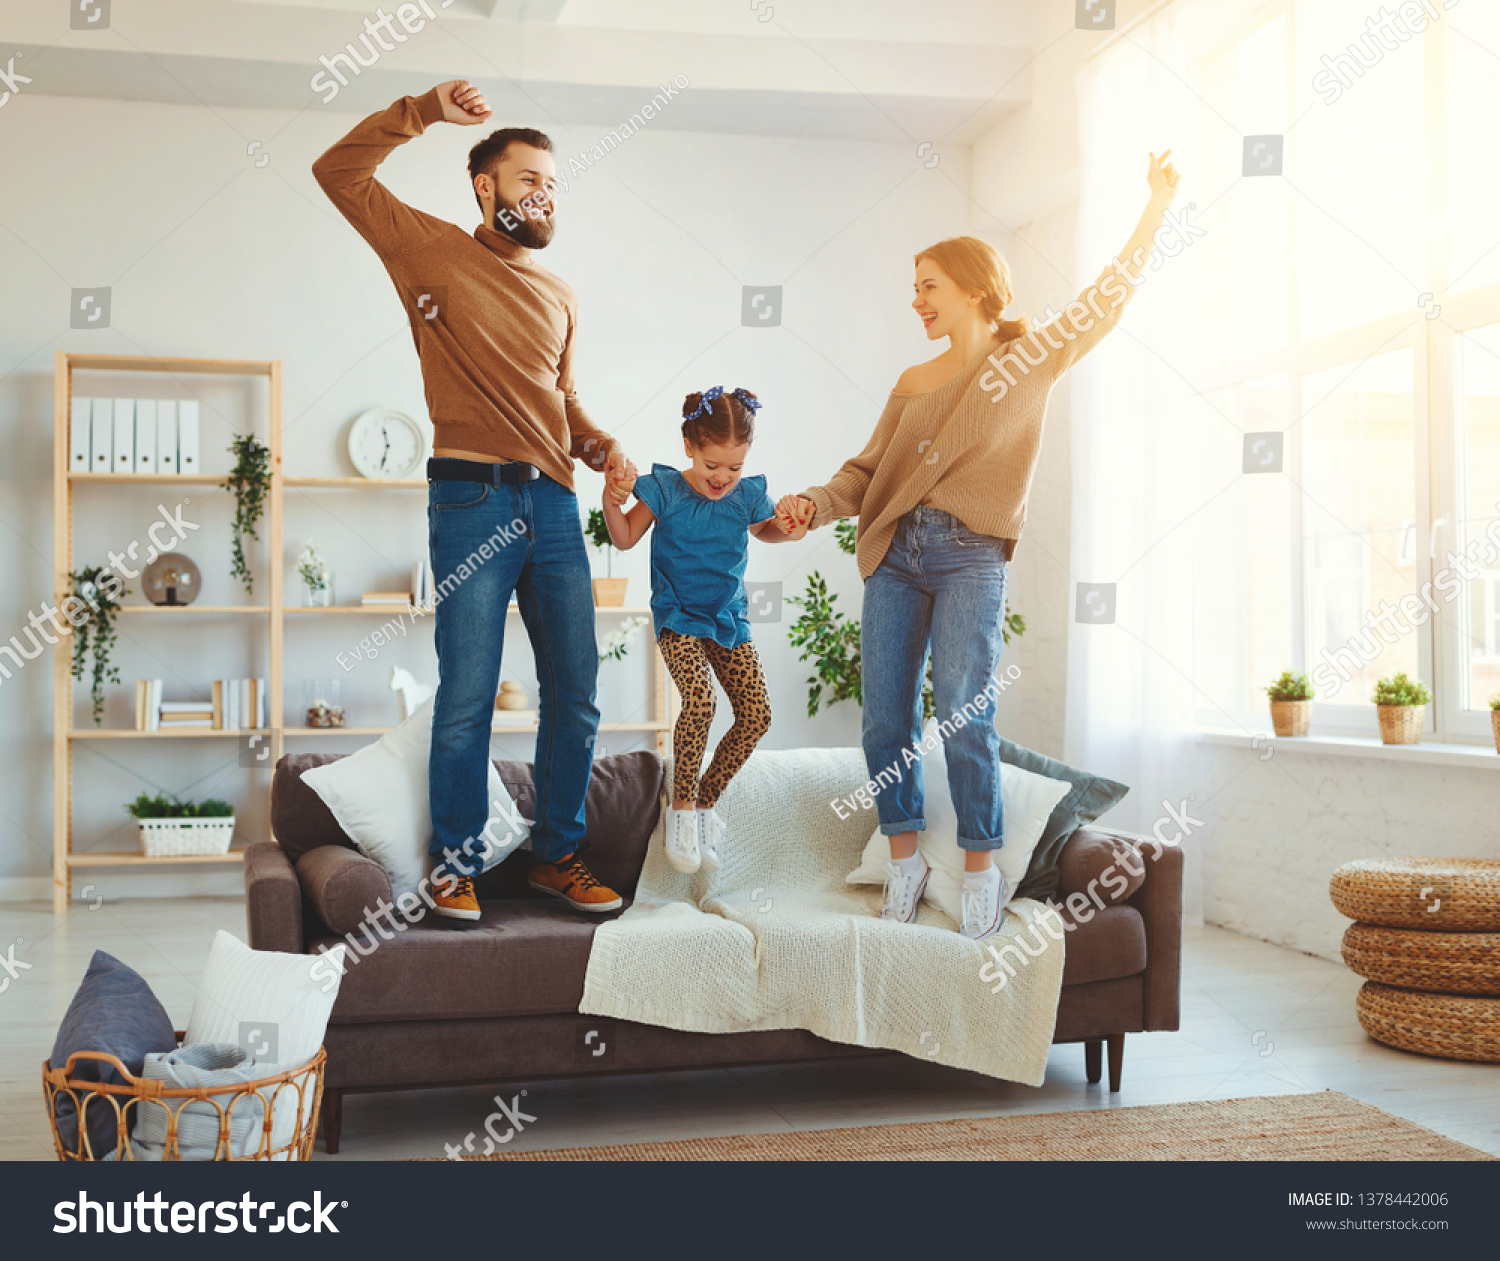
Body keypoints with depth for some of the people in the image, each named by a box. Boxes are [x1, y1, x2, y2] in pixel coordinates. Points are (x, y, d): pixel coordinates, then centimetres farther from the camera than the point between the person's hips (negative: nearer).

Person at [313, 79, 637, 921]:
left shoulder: (561, 297, 20)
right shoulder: (433, 252, 4)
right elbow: (339, 172, -1)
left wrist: (604, 448, 5)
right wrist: (422, 112, -5)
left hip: (554, 504, 6)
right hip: (473, 502, -5)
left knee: (576, 689, 6)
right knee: (468, 695, -1)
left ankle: (559, 854, 19)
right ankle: (456, 861, 13)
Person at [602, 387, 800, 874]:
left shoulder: (748, 494, 0)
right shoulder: (665, 489, -8)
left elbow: (763, 529, 23)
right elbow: (625, 539, -2)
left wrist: (788, 529, 1)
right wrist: (612, 498, -19)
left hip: (729, 619, 4)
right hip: (678, 618, -4)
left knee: (756, 714, -6)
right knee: (699, 700, -27)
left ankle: (705, 802, 14)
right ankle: (682, 808, -8)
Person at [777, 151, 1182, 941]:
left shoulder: (1029, 359, 9)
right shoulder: (912, 383, 19)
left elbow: (1105, 299, 9)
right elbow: (867, 470, 14)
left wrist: (1155, 212, 7)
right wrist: (814, 505, -3)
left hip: (970, 557, -4)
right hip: (893, 554, 4)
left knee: (965, 719, -11)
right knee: (886, 719, 0)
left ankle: (981, 868, 1)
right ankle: (904, 859, 13)